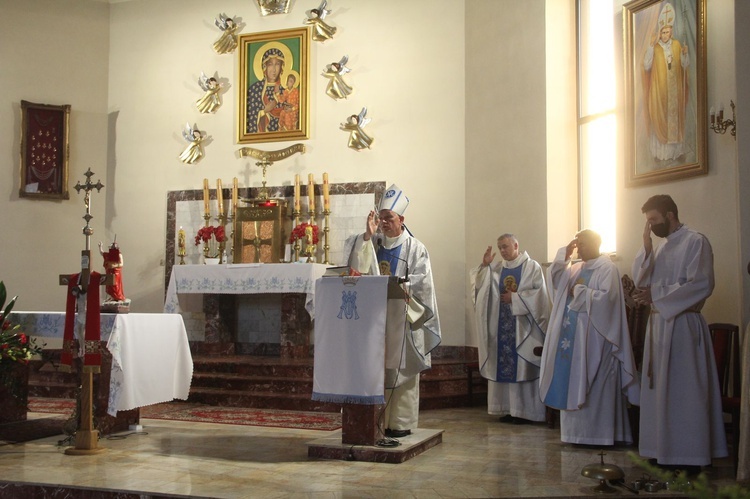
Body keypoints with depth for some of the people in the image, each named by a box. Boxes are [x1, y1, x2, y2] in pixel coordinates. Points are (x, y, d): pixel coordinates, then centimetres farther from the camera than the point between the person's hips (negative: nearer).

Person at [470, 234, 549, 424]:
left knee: (522, 368, -5)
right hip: (502, 326, 5)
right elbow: (480, 287, 4)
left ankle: (524, 410, 0)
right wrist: (484, 265, -7)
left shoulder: (532, 267, 0)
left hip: (523, 326, -5)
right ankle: (508, 409, 10)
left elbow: (539, 293, -9)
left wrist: (514, 298, -12)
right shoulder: (496, 269, 13)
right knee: (503, 367, 4)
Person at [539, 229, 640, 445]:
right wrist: (564, 255, 3)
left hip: (593, 336, -8)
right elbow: (555, 280, 8)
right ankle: (579, 430, 14)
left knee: (593, 386, -5)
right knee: (573, 384, 8)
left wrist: (580, 291, -11)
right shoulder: (576, 268, 15)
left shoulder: (607, 268, -7)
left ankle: (597, 433, 1)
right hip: (573, 334, 8)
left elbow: (607, 297, -19)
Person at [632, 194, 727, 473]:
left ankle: (690, 455, 4)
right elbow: (640, 282, 10)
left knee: (684, 390, -4)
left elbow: (702, 284, -16)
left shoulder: (695, 242, -6)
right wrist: (646, 248, 0)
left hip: (683, 324, -8)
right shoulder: (661, 248, 18)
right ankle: (666, 450, 14)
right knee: (660, 389, 7)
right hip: (659, 323, 8)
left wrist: (656, 296, -15)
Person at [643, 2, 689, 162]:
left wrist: (685, 54, -15)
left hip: (674, 89, 3)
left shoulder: (677, 45, 3)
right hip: (659, 89, -3)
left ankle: (674, 149, 19)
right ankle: (660, 150, 8)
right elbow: (646, 66, -19)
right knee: (659, 117, -1)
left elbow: (685, 65, 5)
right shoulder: (653, 47, -7)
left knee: (675, 115, 9)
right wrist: (651, 46, -26)